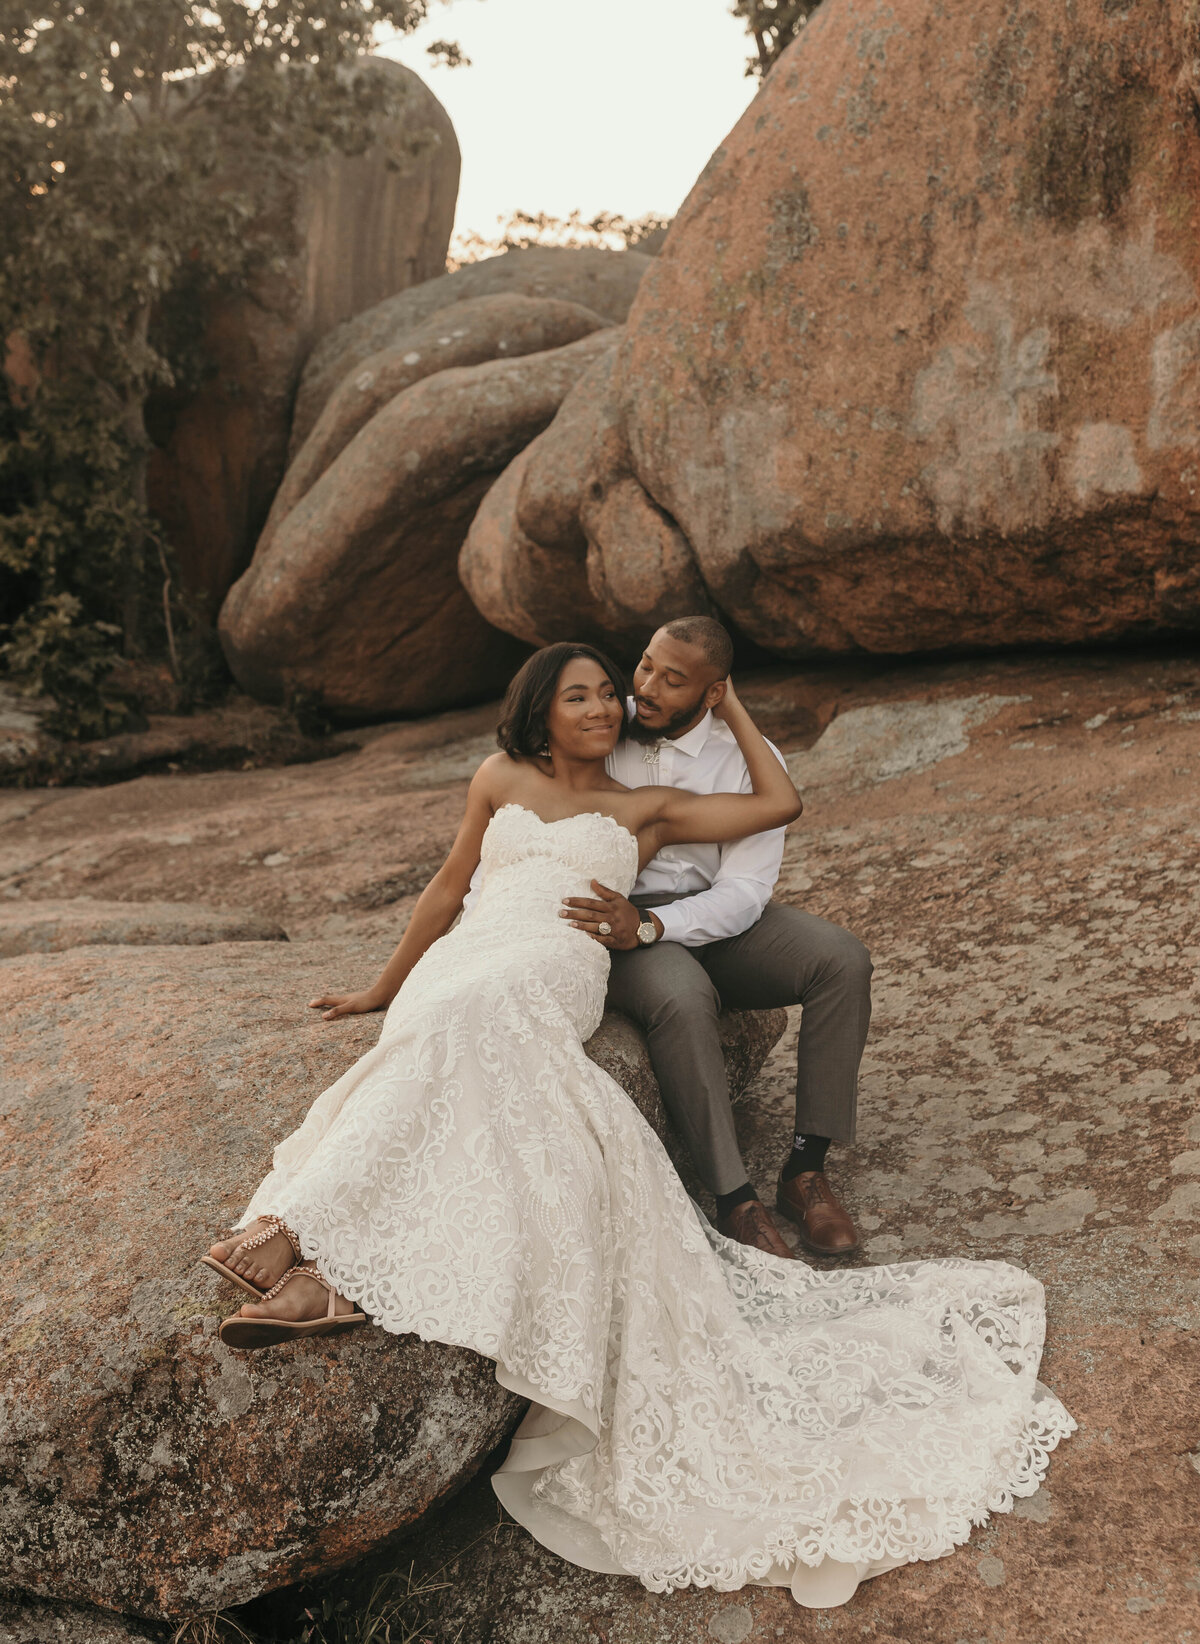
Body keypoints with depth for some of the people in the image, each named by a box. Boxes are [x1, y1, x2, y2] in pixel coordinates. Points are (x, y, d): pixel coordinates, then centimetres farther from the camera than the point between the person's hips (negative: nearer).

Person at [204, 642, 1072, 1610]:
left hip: (553, 969, -2)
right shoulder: (502, 779, 29)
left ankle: (308, 1230, -50)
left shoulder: (646, 808, 26)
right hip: (459, 970, 2)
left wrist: (728, 705, 30)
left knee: (465, 1021, -40)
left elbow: (780, 804, 22)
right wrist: (385, 987, 36)